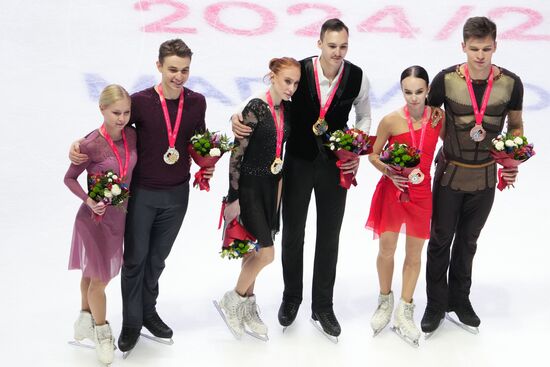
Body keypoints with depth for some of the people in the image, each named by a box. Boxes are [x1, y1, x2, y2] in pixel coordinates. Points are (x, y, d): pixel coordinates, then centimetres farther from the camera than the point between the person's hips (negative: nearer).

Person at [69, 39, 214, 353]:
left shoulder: (197, 102, -5)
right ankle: (131, 322, 26)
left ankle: (149, 311, 39)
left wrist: (206, 165, -4)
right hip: (142, 193, -3)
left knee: (158, 257, 19)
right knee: (135, 257, 9)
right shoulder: (141, 101, -15)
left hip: (177, 194, 3)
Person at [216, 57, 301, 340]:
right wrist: (233, 198, -17)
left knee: (255, 249, 14)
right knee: (266, 252, -9)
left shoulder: (286, 109, 4)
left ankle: (247, 308, 27)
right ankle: (232, 300, 13)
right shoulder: (256, 108, -18)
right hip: (250, 186, -7)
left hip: (272, 186, 7)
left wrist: (279, 187, 15)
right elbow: (237, 154, -17)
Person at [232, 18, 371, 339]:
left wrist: (357, 152, -5)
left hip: (336, 165, 1)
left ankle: (323, 306, 29)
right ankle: (291, 297, 36)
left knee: (329, 236, 11)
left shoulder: (358, 77, -11)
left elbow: (364, 117, 7)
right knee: (292, 233, 13)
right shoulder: (298, 71, -18)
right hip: (298, 161, -1)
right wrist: (238, 116, -30)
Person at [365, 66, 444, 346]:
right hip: (392, 189, -1)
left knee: (414, 254, 9)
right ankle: (385, 301, 33)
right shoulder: (391, 120, -12)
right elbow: (373, 155, -2)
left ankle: (404, 312, 24)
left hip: (421, 192, 2)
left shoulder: (438, 117, -6)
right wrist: (389, 172, -17)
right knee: (386, 249, 8)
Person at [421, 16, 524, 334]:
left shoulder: (511, 83, -11)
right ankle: (436, 304, 27)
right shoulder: (446, 79, -15)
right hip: (450, 174, -1)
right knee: (441, 239, 10)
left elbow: (516, 126, 5)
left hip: (486, 177, 2)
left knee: (468, 240, 18)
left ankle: (460, 299, 37)